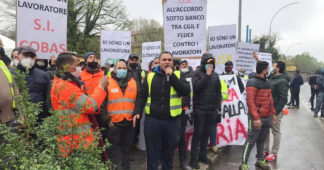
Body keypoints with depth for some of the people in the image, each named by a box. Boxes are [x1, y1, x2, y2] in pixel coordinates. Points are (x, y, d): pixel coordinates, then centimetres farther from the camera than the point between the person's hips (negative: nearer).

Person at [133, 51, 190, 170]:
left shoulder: (178, 75, 4)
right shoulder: (150, 76, 5)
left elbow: (186, 91, -12)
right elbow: (142, 96, 7)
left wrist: (171, 76, -15)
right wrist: (137, 112, -6)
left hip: (172, 121, 0)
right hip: (152, 120, 0)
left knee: (169, 153, 16)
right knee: (152, 154, 10)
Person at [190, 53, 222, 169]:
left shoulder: (215, 75, 10)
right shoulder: (197, 73, -2)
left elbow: (218, 92, 13)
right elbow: (196, 87, -20)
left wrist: (218, 107, 10)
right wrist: (207, 75, -16)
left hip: (212, 110, 4)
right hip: (199, 109, -4)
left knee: (206, 133, 12)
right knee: (198, 133, 0)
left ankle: (202, 155, 26)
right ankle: (193, 158, 9)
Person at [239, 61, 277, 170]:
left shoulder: (266, 82, 16)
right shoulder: (252, 82, -13)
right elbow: (250, 101, -20)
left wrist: (273, 113, 18)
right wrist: (256, 118, -23)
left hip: (267, 117, 8)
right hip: (257, 118, -8)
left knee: (262, 140, 17)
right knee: (251, 141, -3)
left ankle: (260, 160, 31)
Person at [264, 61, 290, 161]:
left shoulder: (282, 81, -17)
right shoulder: (272, 77, 7)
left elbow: (284, 99, -19)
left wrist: (276, 112, -21)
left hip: (275, 111, -8)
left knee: (275, 132, 5)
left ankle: (274, 154, 16)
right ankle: (266, 150, 30)